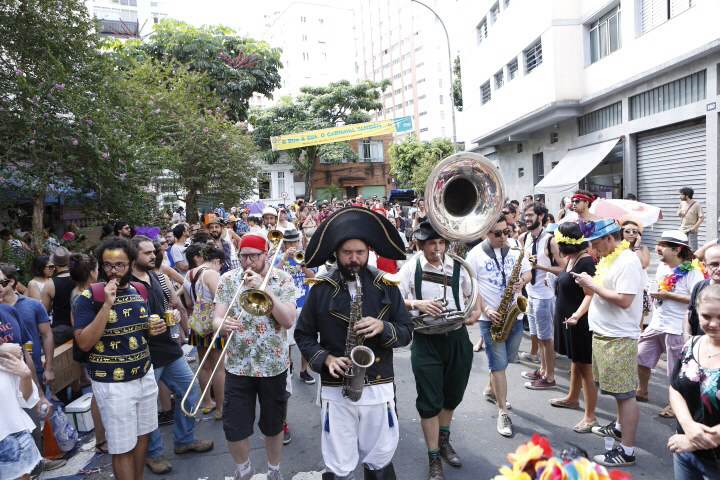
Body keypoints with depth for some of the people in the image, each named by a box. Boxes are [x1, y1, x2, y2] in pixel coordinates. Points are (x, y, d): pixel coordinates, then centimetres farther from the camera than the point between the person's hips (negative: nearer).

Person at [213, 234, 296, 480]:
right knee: (233, 428, 5)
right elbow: (217, 319, -5)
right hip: (237, 365, 1)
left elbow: (288, 320, -15)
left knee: (273, 425, 13)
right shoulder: (227, 280, -1)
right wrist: (223, 324, -29)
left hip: (273, 365, -1)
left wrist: (264, 288, -22)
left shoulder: (282, 279, -5)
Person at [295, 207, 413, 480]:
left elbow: (407, 332, 2)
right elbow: (303, 335, 3)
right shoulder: (321, 288, -2)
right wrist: (326, 359, -13)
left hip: (379, 387, 1)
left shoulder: (387, 286, 1)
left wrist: (383, 327, -18)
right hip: (336, 390, -1)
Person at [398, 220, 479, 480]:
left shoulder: (458, 266, 1)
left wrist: (476, 312, -6)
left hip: (457, 338, 3)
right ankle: (434, 459, 21)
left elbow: (473, 294, 14)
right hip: (426, 341, -3)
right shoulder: (410, 268, -6)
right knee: (430, 401, 3)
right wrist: (417, 304, -23)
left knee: (452, 395, 20)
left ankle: (444, 440, 46)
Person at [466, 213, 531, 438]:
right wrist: (485, 309, -19)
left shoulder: (514, 250, 3)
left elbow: (527, 273, 12)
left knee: (505, 359, 19)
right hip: (491, 318, -5)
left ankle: (492, 391, 43)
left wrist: (522, 281, -11)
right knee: (498, 364, -3)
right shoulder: (476, 254, -10)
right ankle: (503, 413, 6)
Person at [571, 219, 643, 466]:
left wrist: (593, 284, -19)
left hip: (619, 338, -10)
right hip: (604, 334, 10)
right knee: (617, 389, 24)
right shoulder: (608, 259, 12)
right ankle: (621, 427, 42)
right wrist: (589, 284, 2)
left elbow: (624, 300, -25)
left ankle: (627, 451, 6)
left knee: (625, 393, -2)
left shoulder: (627, 262, -18)